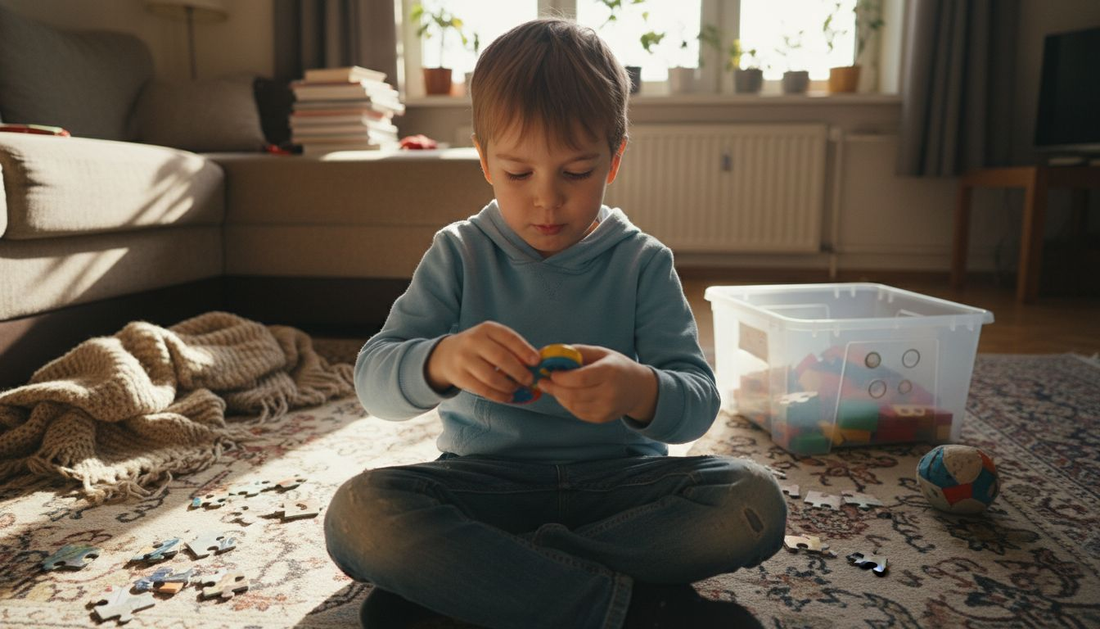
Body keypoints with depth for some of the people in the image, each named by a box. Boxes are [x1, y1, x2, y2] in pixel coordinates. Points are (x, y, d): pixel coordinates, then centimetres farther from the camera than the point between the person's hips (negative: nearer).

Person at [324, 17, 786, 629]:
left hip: (620, 479, 1)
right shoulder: (460, 254, 0)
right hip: (488, 480, 0)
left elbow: (700, 401, -9)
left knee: (755, 500, -25)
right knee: (357, 513, -27)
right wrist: (441, 361, -33)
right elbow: (374, 379, -9)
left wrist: (641, 392, -34)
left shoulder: (643, 263, -1)